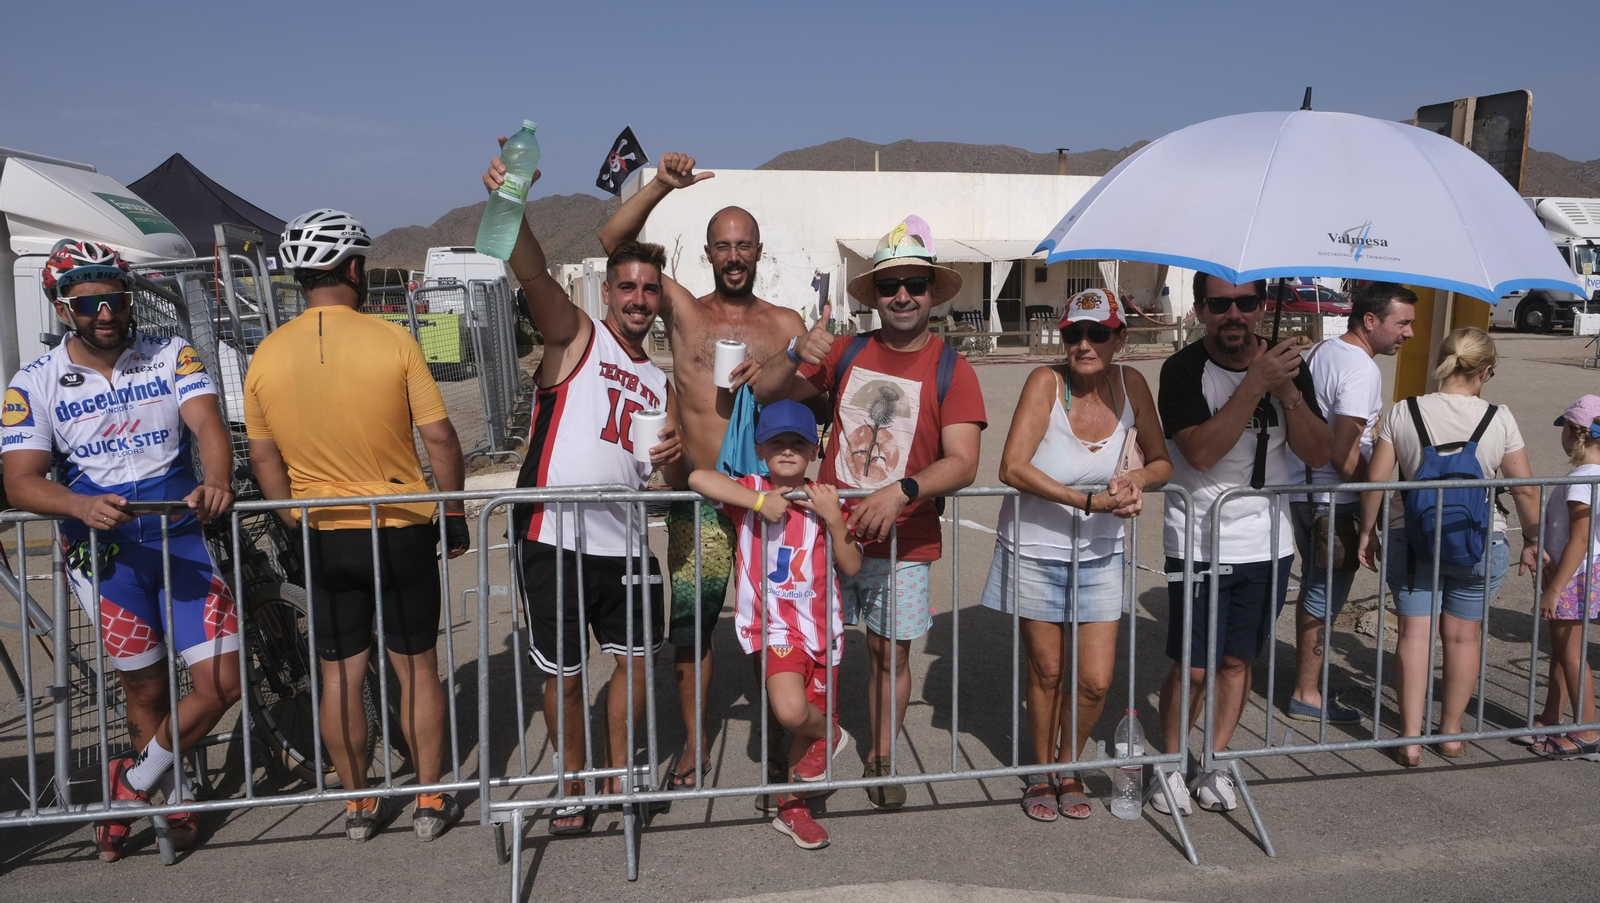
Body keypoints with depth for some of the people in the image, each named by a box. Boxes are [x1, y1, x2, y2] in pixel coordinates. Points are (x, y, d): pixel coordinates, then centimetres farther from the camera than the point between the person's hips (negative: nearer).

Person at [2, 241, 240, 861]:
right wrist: (84, 506, -30)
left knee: (222, 685, -4)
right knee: (146, 691, 9)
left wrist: (216, 482, -35)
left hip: (181, 536, 1)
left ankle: (134, 781, 21)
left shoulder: (172, 356, 1)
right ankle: (173, 795, 33)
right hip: (104, 551, 0)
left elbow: (207, 423, -14)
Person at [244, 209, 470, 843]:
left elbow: (264, 461, 6)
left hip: (322, 536, 3)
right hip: (402, 529, -3)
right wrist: (455, 511, 2)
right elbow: (439, 438, -11)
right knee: (416, 667, 10)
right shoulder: (392, 341, -13)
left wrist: (296, 526, 17)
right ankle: (431, 802, 19)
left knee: (340, 673, 13)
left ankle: (358, 806, 25)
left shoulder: (266, 357, -2)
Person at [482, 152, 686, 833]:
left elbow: (672, 481, 19)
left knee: (635, 656, 14)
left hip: (624, 542, 5)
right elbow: (532, 274, -21)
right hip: (555, 540, -5)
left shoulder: (660, 382, 16)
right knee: (565, 676, 6)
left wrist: (673, 459, -6)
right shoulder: (575, 336, 0)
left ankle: (620, 773, 34)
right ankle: (575, 786, 28)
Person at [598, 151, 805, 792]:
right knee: (690, 622, 8)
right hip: (698, 497, 0)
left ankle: (775, 737, 26)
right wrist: (661, 186, -17)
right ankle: (694, 740, 27)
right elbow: (613, 243, -3)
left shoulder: (786, 324, 9)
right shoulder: (683, 311, 5)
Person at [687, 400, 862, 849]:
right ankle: (828, 734, 11)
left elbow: (851, 567, -1)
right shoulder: (751, 491, -6)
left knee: (806, 719, 12)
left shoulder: (825, 499, 2)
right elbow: (698, 478, -24)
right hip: (774, 626, -3)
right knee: (791, 711, -25)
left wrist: (833, 519, -15)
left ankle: (791, 807, 36)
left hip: (822, 626, 3)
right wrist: (760, 502, -24)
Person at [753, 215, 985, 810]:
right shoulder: (848, 353, 5)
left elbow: (963, 464, -14)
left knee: (890, 653, 9)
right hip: (828, 530, 2)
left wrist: (902, 491, -31)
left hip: (902, 541, -2)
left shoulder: (951, 370, -4)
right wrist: (797, 354, -17)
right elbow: (765, 393, 3)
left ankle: (881, 761, 28)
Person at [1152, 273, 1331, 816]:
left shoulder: (1285, 364, 2)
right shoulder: (1184, 370, -11)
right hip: (1199, 542, -4)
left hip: (1267, 542, 4)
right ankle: (1171, 765, 21)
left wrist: (1289, 395, -19)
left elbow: (1319, 455, -2)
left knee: (1237, 660, 14)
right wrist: (1254, 385, -28)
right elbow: (1201, 451, -24)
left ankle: (1216, 765, 30)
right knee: (1193, 669, -1)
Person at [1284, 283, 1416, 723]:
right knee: (1326, 596, 1)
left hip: (1302, 488, 10)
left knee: (1313, 587, 20)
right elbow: (1344, 453, -23)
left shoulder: (1320, 351, 10)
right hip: (1333, 501, -10)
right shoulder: (1362, 370, -19)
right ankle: (1307, 695, 11)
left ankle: (1306, 680, 32)